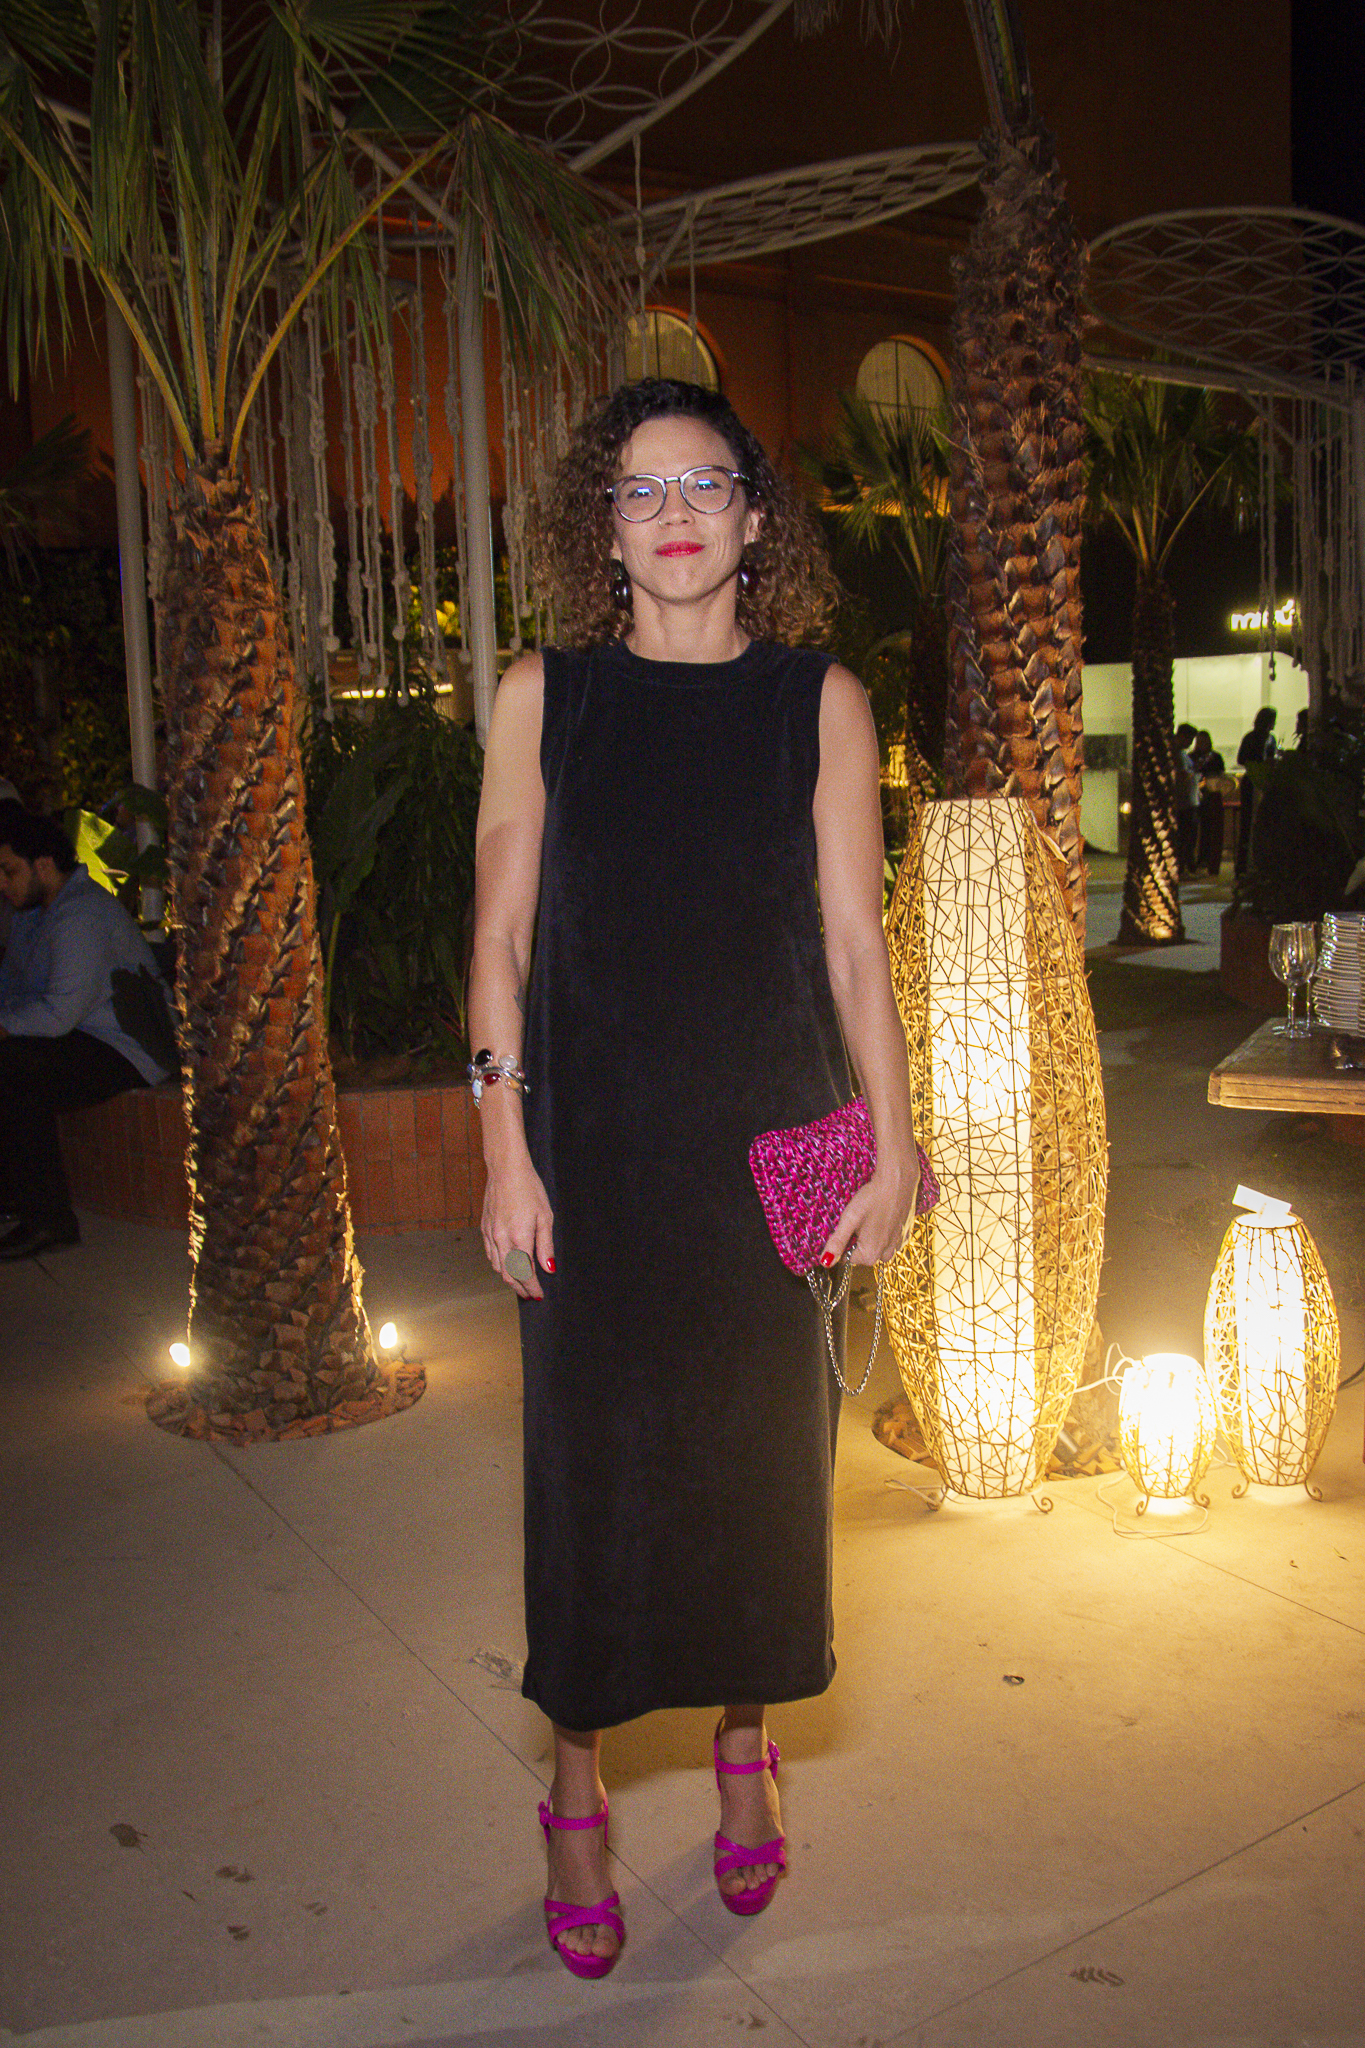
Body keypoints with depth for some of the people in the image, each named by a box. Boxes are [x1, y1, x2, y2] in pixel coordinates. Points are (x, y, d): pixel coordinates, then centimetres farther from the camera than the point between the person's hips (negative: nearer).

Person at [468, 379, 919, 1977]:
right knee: (590, 1454, 6)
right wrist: (506, 1150, -5)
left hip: (771, 1141, 1)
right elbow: (501, 936, 1)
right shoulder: (543, 697, 2)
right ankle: (577, 1795, 26)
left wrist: (891, 1144, -1)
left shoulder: (819, 702, 2)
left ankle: (743, 1754, 35)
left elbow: (854, 946, 2)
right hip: (594, 1143, 0)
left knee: (760, 1451, 11)